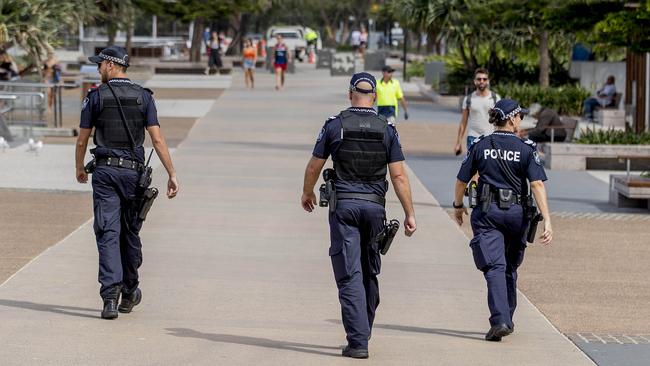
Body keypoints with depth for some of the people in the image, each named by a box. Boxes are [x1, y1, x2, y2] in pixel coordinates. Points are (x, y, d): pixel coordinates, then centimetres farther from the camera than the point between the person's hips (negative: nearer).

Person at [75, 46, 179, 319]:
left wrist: (80, 169, 22)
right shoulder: (144, 97, 3)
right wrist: (172, 174, -4)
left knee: (107, 233, -6)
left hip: (105, 171, -2)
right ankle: (129, 293, 28)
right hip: (133, 171, 2)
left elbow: (82, 140, 5)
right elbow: (157, 139, -4)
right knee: (130, 232, 15)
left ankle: (110, 296, -19)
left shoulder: (96, 96, -1)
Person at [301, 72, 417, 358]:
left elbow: (314, 166, 5)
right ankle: (363, 333, 27)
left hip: (344, 205, -2)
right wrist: (410, 214, 2)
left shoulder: (335, 125, -3)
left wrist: (307, 193, 24)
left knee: (349, 275, -5)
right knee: (370, 273, 17)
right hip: (374, 206, 2)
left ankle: (358, 341, -13)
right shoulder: (387, 129, 1)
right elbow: (399, 176, -2)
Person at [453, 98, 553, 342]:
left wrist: (458, 206, 23)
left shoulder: (480, 146, 0)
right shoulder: (526, 149, -3)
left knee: (494, 267, -8)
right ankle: (507, 319, 28)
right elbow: (537, 185, -11)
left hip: (487, 212, -1)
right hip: (516, 212, 1)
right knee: (510, 268, 18)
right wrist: (547, 221, -14)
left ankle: (500, 320, -24)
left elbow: (462, 180, 5)